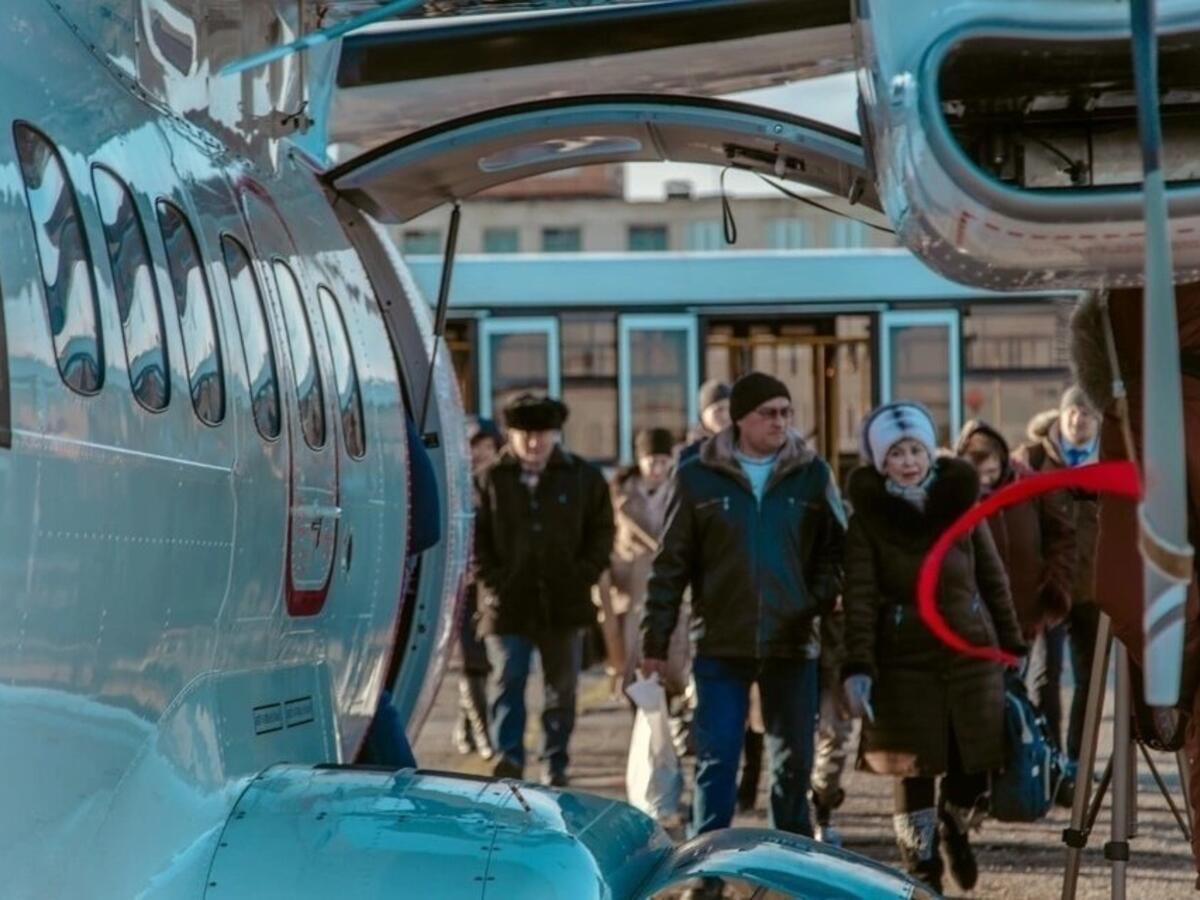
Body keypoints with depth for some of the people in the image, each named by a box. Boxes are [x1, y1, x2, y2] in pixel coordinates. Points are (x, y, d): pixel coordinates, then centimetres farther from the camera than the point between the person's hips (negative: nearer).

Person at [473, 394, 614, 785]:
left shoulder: (583, 478, 3)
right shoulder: (490, 480, 0)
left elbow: (601, 532, 5)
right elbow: (475, 538, 1)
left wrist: (583, 577, -5)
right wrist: (492, 582, -7)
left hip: (565, 605, 2)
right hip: (507, 606, -1)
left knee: (561, 692, 9)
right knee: (507, 687, -4)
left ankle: (555, 771, 18)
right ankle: (508, 766, -4)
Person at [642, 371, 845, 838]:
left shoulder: (812, 474, 3)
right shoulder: (697, 477, 0)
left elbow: (837, 547, 10)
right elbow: (670, 565, 1)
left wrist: (820, 598, -8)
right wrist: (654, 641, -1)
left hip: (793, 643, 2)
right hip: (721, 644, -2)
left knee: (793, 763, 8)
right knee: (715, 761, -2)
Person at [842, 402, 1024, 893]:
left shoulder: (961, 502, 5)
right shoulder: (867, 517, -3)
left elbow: (993, 580, 10)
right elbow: (859, 599, -9)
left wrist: (1012, 647, 9)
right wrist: (857, 668, -19)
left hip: (972, 652, 2)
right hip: (905, 662, -2)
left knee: (976, 765, 3)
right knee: (914, 771, 1)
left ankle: (954, 829, 34)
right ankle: (923, 870, 15)